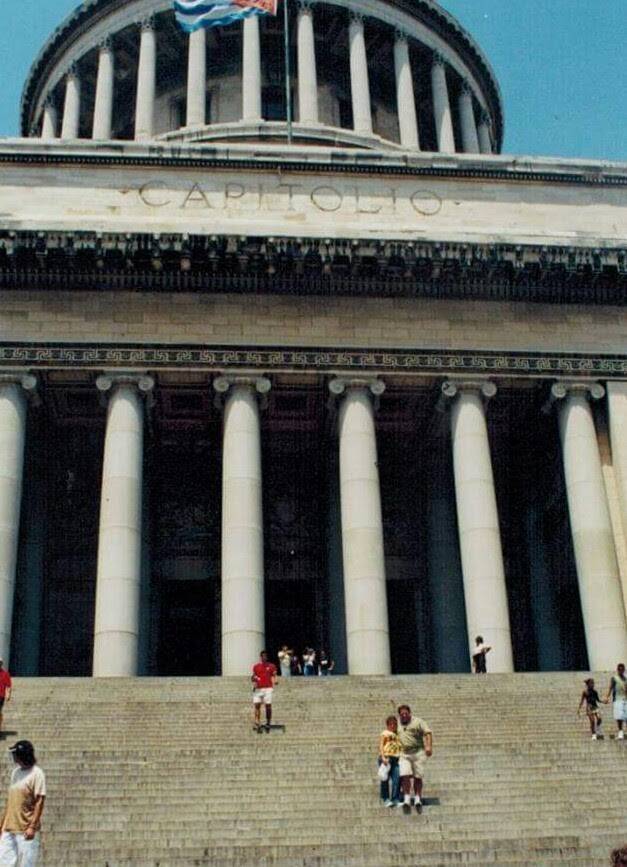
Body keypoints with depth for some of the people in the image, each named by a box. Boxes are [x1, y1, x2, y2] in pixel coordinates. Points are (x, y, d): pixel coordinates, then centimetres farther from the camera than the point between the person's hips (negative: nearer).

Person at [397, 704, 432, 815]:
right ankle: (407, 800, -11)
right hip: (404, 754, 3)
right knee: (405, 776, -13)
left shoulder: (418, 722, 1)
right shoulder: (398, 726, 16)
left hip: (418, 752, -2)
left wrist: (429, 746, -24)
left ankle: (417, 800, 12)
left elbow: (427, 733, -10)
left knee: (418, 777, 0)